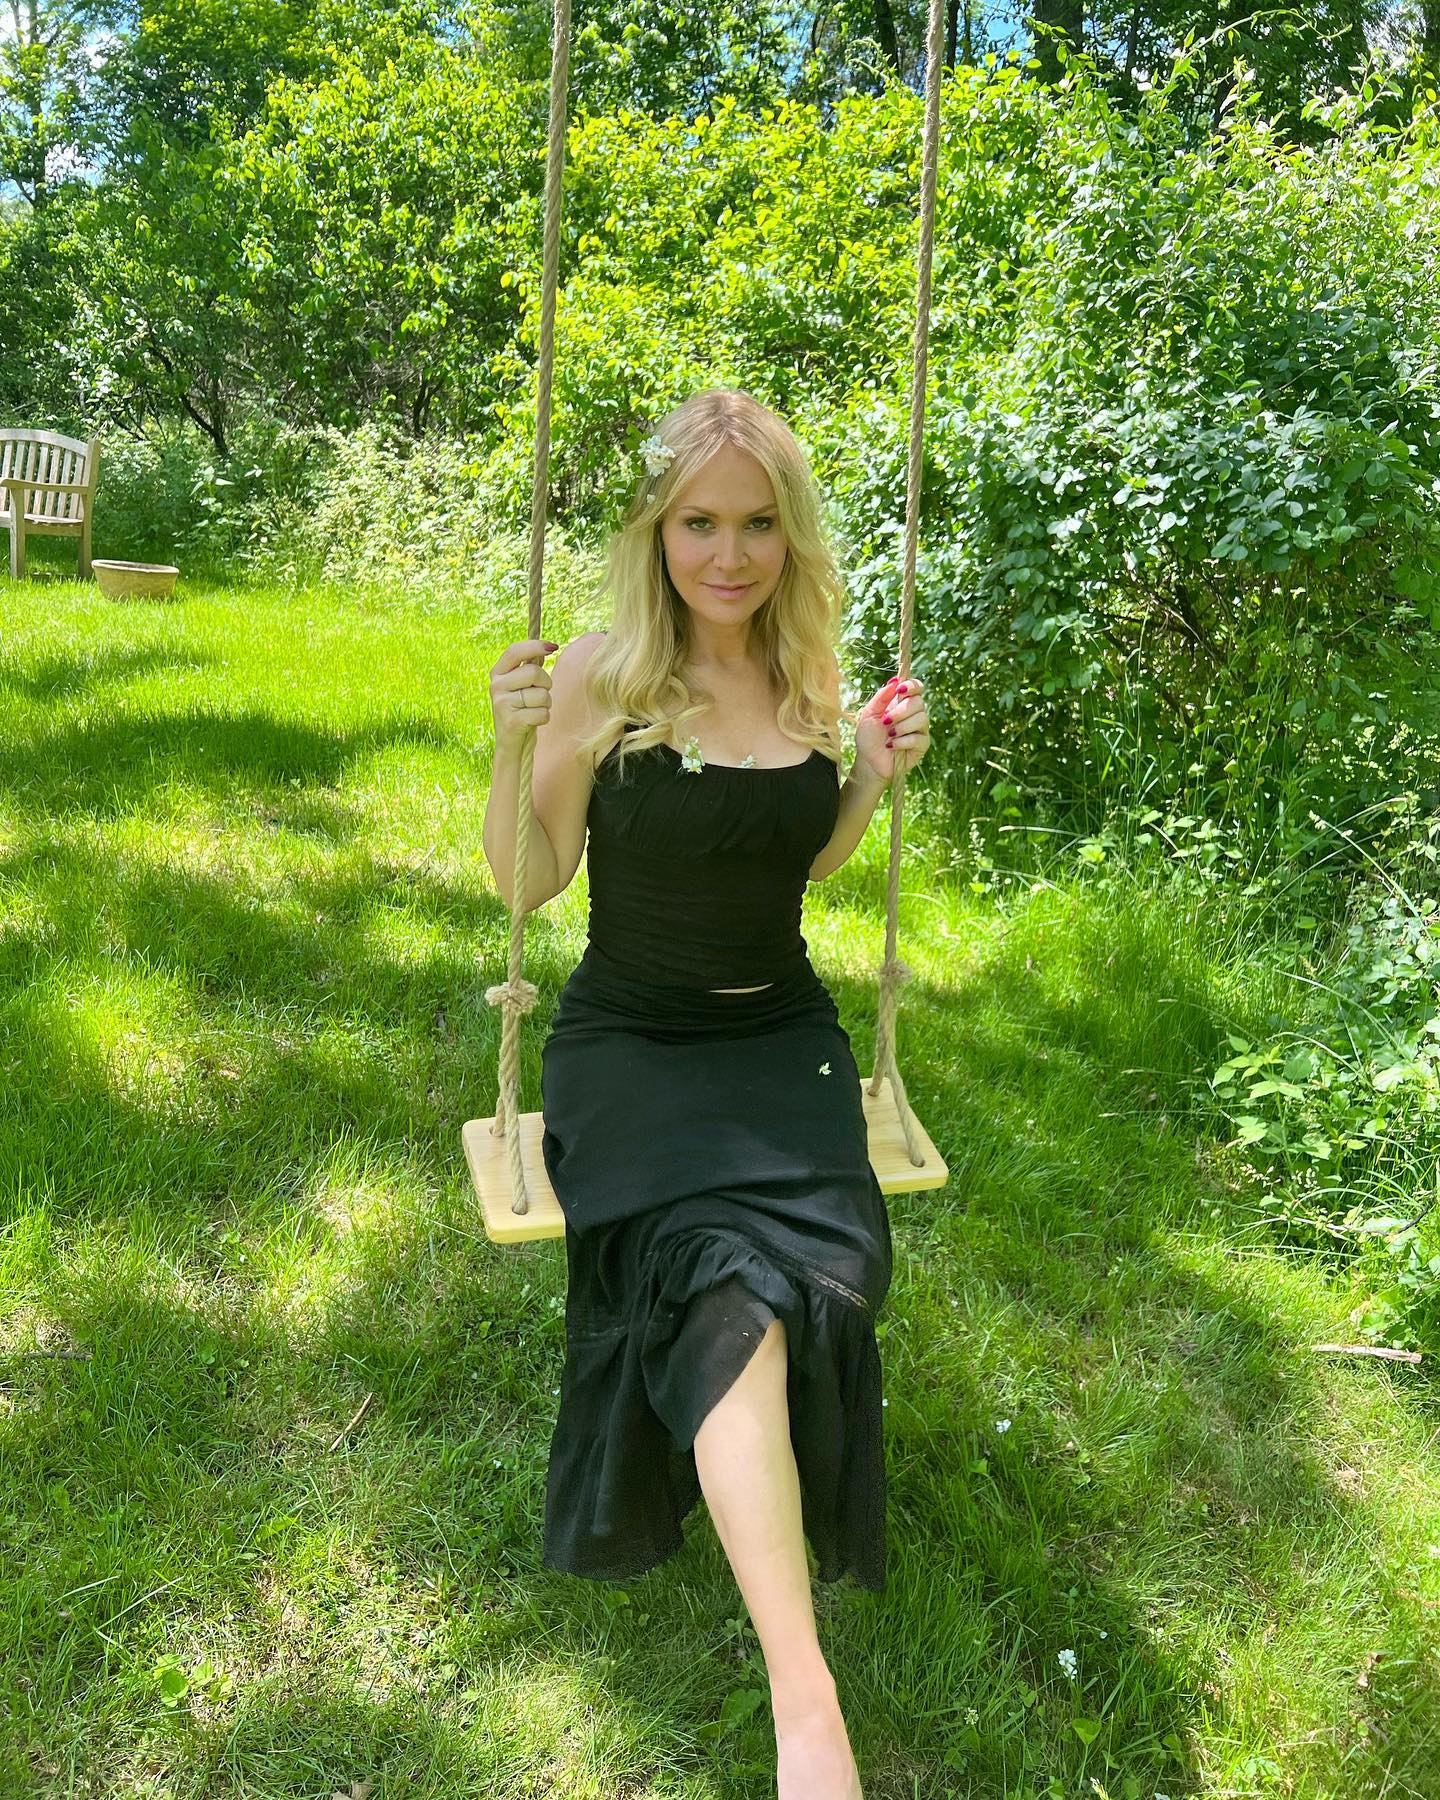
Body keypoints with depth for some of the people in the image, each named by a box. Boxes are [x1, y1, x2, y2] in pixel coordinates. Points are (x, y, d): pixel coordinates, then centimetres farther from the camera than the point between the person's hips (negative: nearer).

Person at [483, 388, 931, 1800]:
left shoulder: (809, 676, 4)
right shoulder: (598, 678, -9)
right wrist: (516, 747, -19)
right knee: (731, 1281, -28)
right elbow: (528, 883, -3)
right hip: (633, 1039, -4)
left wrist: (877, 779, 0)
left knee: (801, 1268, -23)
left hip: (780, 1033, 4)